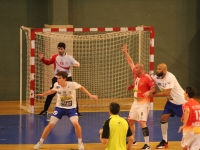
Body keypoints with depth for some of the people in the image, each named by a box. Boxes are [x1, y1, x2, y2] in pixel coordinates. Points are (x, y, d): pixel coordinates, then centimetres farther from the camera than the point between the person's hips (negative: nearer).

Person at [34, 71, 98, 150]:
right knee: (50, 124, -4)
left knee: (76, 123, -22)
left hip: (71, 108, -2)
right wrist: (43, 94, 12)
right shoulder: (56, 85, -15)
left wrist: (90, 95, -5)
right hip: (59, 107, 2)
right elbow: (53, 90, 11)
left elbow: (81, 88, -3)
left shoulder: (72, 84, -24)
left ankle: (80, 142, 2)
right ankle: (40, 142, 13)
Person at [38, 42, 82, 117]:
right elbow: (48, 62, 10)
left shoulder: (69, 57, -9)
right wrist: (42, 59, -8)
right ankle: (45, 110, 14)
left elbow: (76, 63, -11)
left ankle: (76, 111, 3)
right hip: (57, 77, 2)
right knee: (50, 94, 0)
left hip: (67, 77, -2)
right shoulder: (55, 57, -5)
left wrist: (76, 64, -36)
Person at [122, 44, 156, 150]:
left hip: (143, 103, -9)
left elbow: (154, 88, -16)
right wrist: (125, 52, 15)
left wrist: (149, 92, -36)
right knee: (131, 120, 16)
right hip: (136, 102, 9)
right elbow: (131, 63, 15)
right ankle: (132, 140, 33)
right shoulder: (136, 75, 5)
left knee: (142, 122, -16)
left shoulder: (147, 78, -17)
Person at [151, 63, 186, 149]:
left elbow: (167, 93, -32)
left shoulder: (170, 77, -28)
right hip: (171, 101, 8)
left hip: (180, 101, -8)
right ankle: (165, 141, 9)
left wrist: (153, 94, -27)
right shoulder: (157, 77, -6)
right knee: (163, 118, 1)